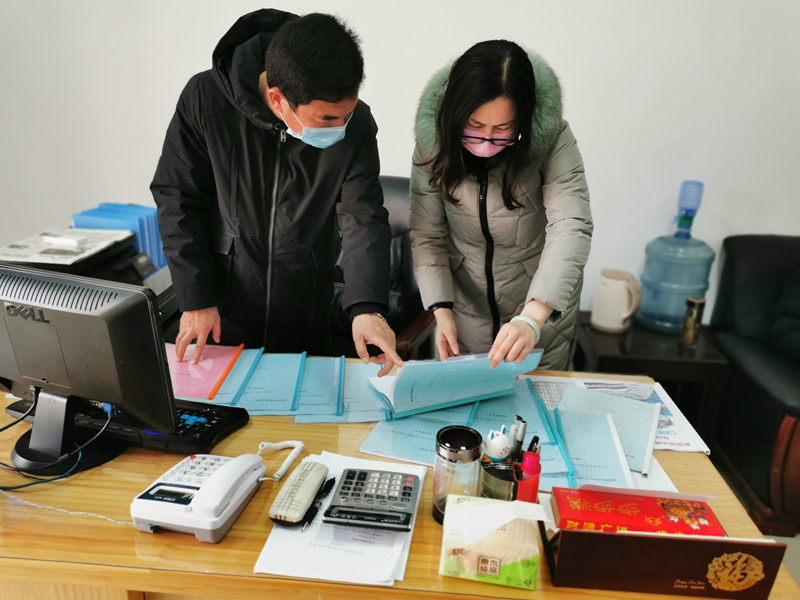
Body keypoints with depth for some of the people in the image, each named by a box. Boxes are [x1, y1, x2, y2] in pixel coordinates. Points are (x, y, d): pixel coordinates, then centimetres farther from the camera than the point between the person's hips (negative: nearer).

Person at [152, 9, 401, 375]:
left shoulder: (356, 123, -15)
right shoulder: (206, 99, -18)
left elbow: (363, 220, -15)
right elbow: (177, 198, -9)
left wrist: (368, 307, -31)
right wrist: (195, 299, -11)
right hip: (224, 308, -1)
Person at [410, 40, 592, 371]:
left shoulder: (553, 140, -21)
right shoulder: (432, 143, -14)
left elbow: (571, 229, -32)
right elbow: (427, 236, -10)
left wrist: (532, 319, -46)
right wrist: (441, 310, -22)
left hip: (542, 306, -1)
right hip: (464, 307, 2)